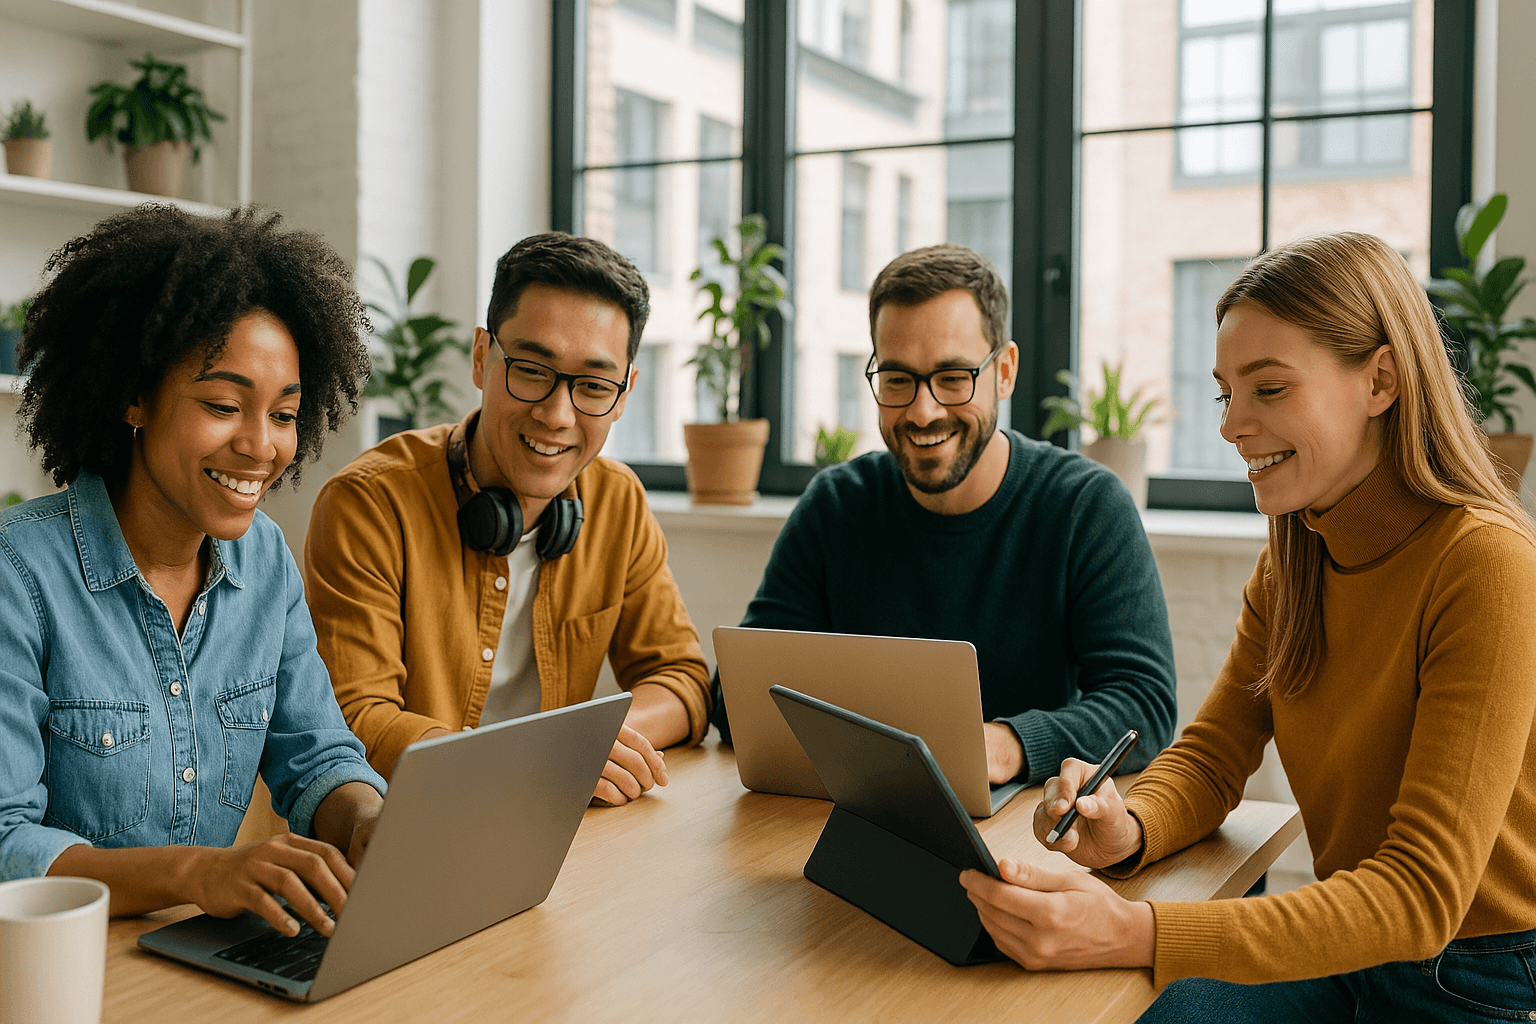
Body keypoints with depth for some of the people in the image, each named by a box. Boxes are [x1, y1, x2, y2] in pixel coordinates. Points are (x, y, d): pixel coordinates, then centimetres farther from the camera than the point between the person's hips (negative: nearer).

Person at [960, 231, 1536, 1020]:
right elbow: (1211, 756, 3)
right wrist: (1128, 829, -21)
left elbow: (1422, 895, -27)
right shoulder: (1292, 557, 2)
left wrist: (1130, 934, -37)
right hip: (1343, 948, 6)